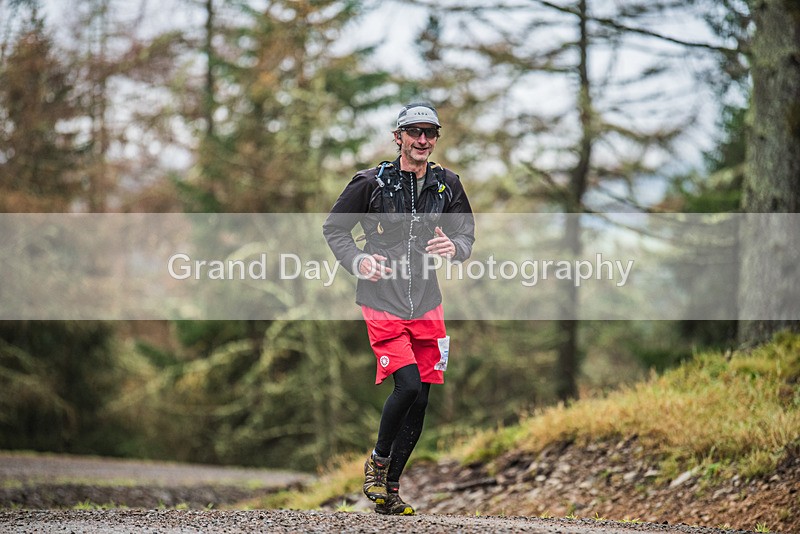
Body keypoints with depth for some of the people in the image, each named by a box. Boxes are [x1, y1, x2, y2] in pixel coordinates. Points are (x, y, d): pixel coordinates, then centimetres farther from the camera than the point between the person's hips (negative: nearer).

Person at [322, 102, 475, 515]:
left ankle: (389, 489, 17)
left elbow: (467, 234, 11)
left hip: (426, 304, 4)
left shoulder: (447, 185, 4)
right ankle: (377, 461, 6)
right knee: (408, 385, -19)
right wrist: (357, 261, -12)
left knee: (420, 402, 4)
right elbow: (334, 228, 5)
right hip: (382, 300, -4)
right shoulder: (372, 183, -6)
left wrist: (454, 248, -13)